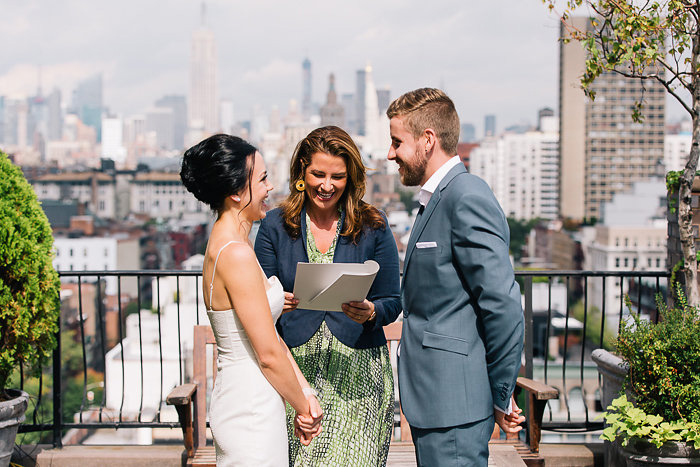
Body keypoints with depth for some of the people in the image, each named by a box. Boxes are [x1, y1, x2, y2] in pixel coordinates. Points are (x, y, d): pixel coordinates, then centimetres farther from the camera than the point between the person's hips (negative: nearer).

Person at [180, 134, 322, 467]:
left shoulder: (227, 244, 9)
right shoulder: (237, 255, -20)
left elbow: (271, 334, 11)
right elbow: (269, 355, -18)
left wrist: (305, 392, 8)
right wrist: (303, 408, -4)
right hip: (252, 411, -9)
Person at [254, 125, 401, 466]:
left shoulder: (373, 227, 3)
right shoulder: (275, 225, 5)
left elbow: (392, 302, 6)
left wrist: (371, 312, -15)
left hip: (357, 369, 0)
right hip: (296, 368, 1)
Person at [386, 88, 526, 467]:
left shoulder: (467, 197, -15)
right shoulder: (437, 200, 17)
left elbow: (503, 304, -19)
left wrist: (502, 396, -13)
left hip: (454, 404, -10)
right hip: (433, 399, 10)